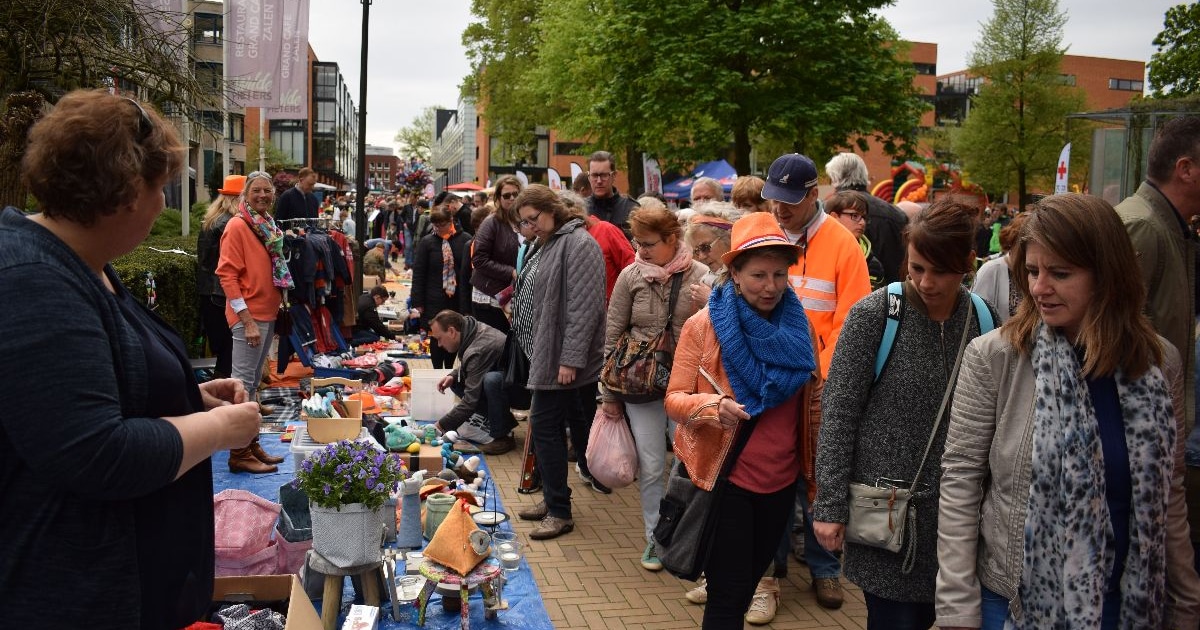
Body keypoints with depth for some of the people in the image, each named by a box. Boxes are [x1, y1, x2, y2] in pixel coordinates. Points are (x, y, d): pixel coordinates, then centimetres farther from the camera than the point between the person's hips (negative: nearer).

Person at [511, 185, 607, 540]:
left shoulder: (579, 244, -16)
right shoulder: (550, 244, 15)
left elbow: (584, 306, -22)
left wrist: (570, 359, -24)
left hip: (565, 359, -9)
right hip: (547, 355, 9)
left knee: (546, 426, -6)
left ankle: (559, 511, 3)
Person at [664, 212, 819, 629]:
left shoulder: (798, 326, 0)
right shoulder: (703, 326, -12)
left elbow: (813, 398, 12)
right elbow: (675, 400, -11)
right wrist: (712, 406, -31)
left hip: (781, 479, 5)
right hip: (724, 478, -4)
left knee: (751, 580, 21)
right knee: (729, 594, 0)